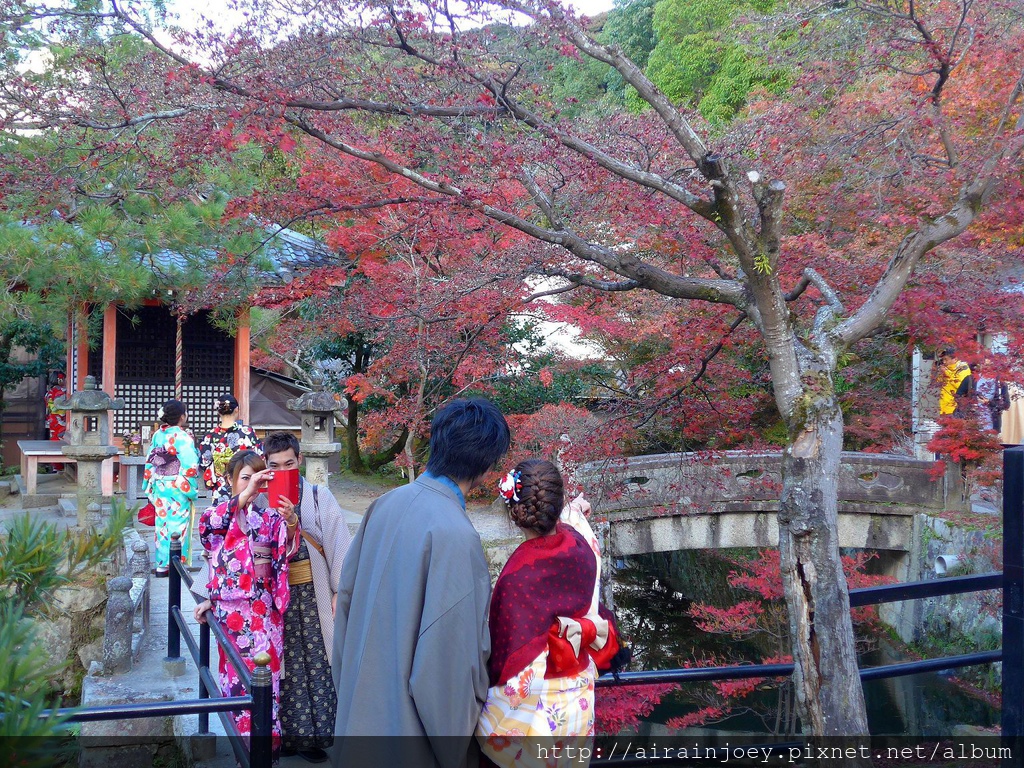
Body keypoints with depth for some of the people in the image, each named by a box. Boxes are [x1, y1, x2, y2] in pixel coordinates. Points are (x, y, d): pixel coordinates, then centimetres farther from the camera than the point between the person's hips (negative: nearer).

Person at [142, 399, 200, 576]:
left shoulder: (157, 435, 5)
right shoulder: (182, 437, -15)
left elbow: (149, 462, 11)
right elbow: (190, 466, -20)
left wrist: (148, 486, 18)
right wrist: (191, 490, -10)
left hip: (159, 488, 7)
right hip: (178, 489, -7)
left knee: (162, 525, 12)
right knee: (177, 527, 1)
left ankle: (162, 565, 18)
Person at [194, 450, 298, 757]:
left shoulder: (269, 516, 2)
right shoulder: (220, 512, 3)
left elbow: (285, 548, -17)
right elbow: (206, 524, -22)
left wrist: (290, 521, -40)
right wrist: (244, 496, -36)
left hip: (261, 613, -1)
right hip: (229, 610, 1)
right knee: (235, 676, 9)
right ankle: (243, 731, 23)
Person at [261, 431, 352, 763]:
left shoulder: (319, 496, -5)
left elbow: (337, 542, -5)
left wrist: (341, 590, -6)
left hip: (311, 594, -1)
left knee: (315, 662, 4)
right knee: (283, 665, 9)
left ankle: (311, 734, 18)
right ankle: (288, 734, 22)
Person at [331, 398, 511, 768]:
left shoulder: (385, 504, -3)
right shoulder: (455, 535, -25)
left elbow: (346, 595, 7)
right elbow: (451, 658, -24)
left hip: (360, 706, 7)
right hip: (407, 724, -7)